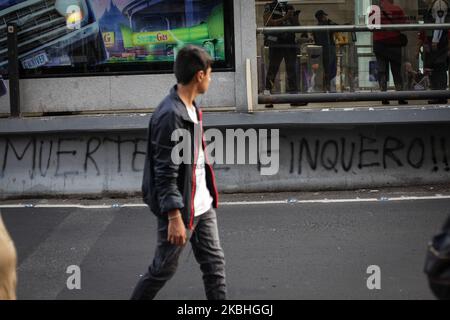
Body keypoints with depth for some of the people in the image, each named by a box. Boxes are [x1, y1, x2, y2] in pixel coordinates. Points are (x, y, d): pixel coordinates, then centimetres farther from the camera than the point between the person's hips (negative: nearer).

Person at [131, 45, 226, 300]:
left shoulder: (191, 108, 8)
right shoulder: (171, 116, -22)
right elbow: (165, 173, -23)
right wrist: (175, 217, -24)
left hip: (202, 206, 9)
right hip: (181, 209, -9)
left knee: (215, 263, 10)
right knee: (164, 269, 6)